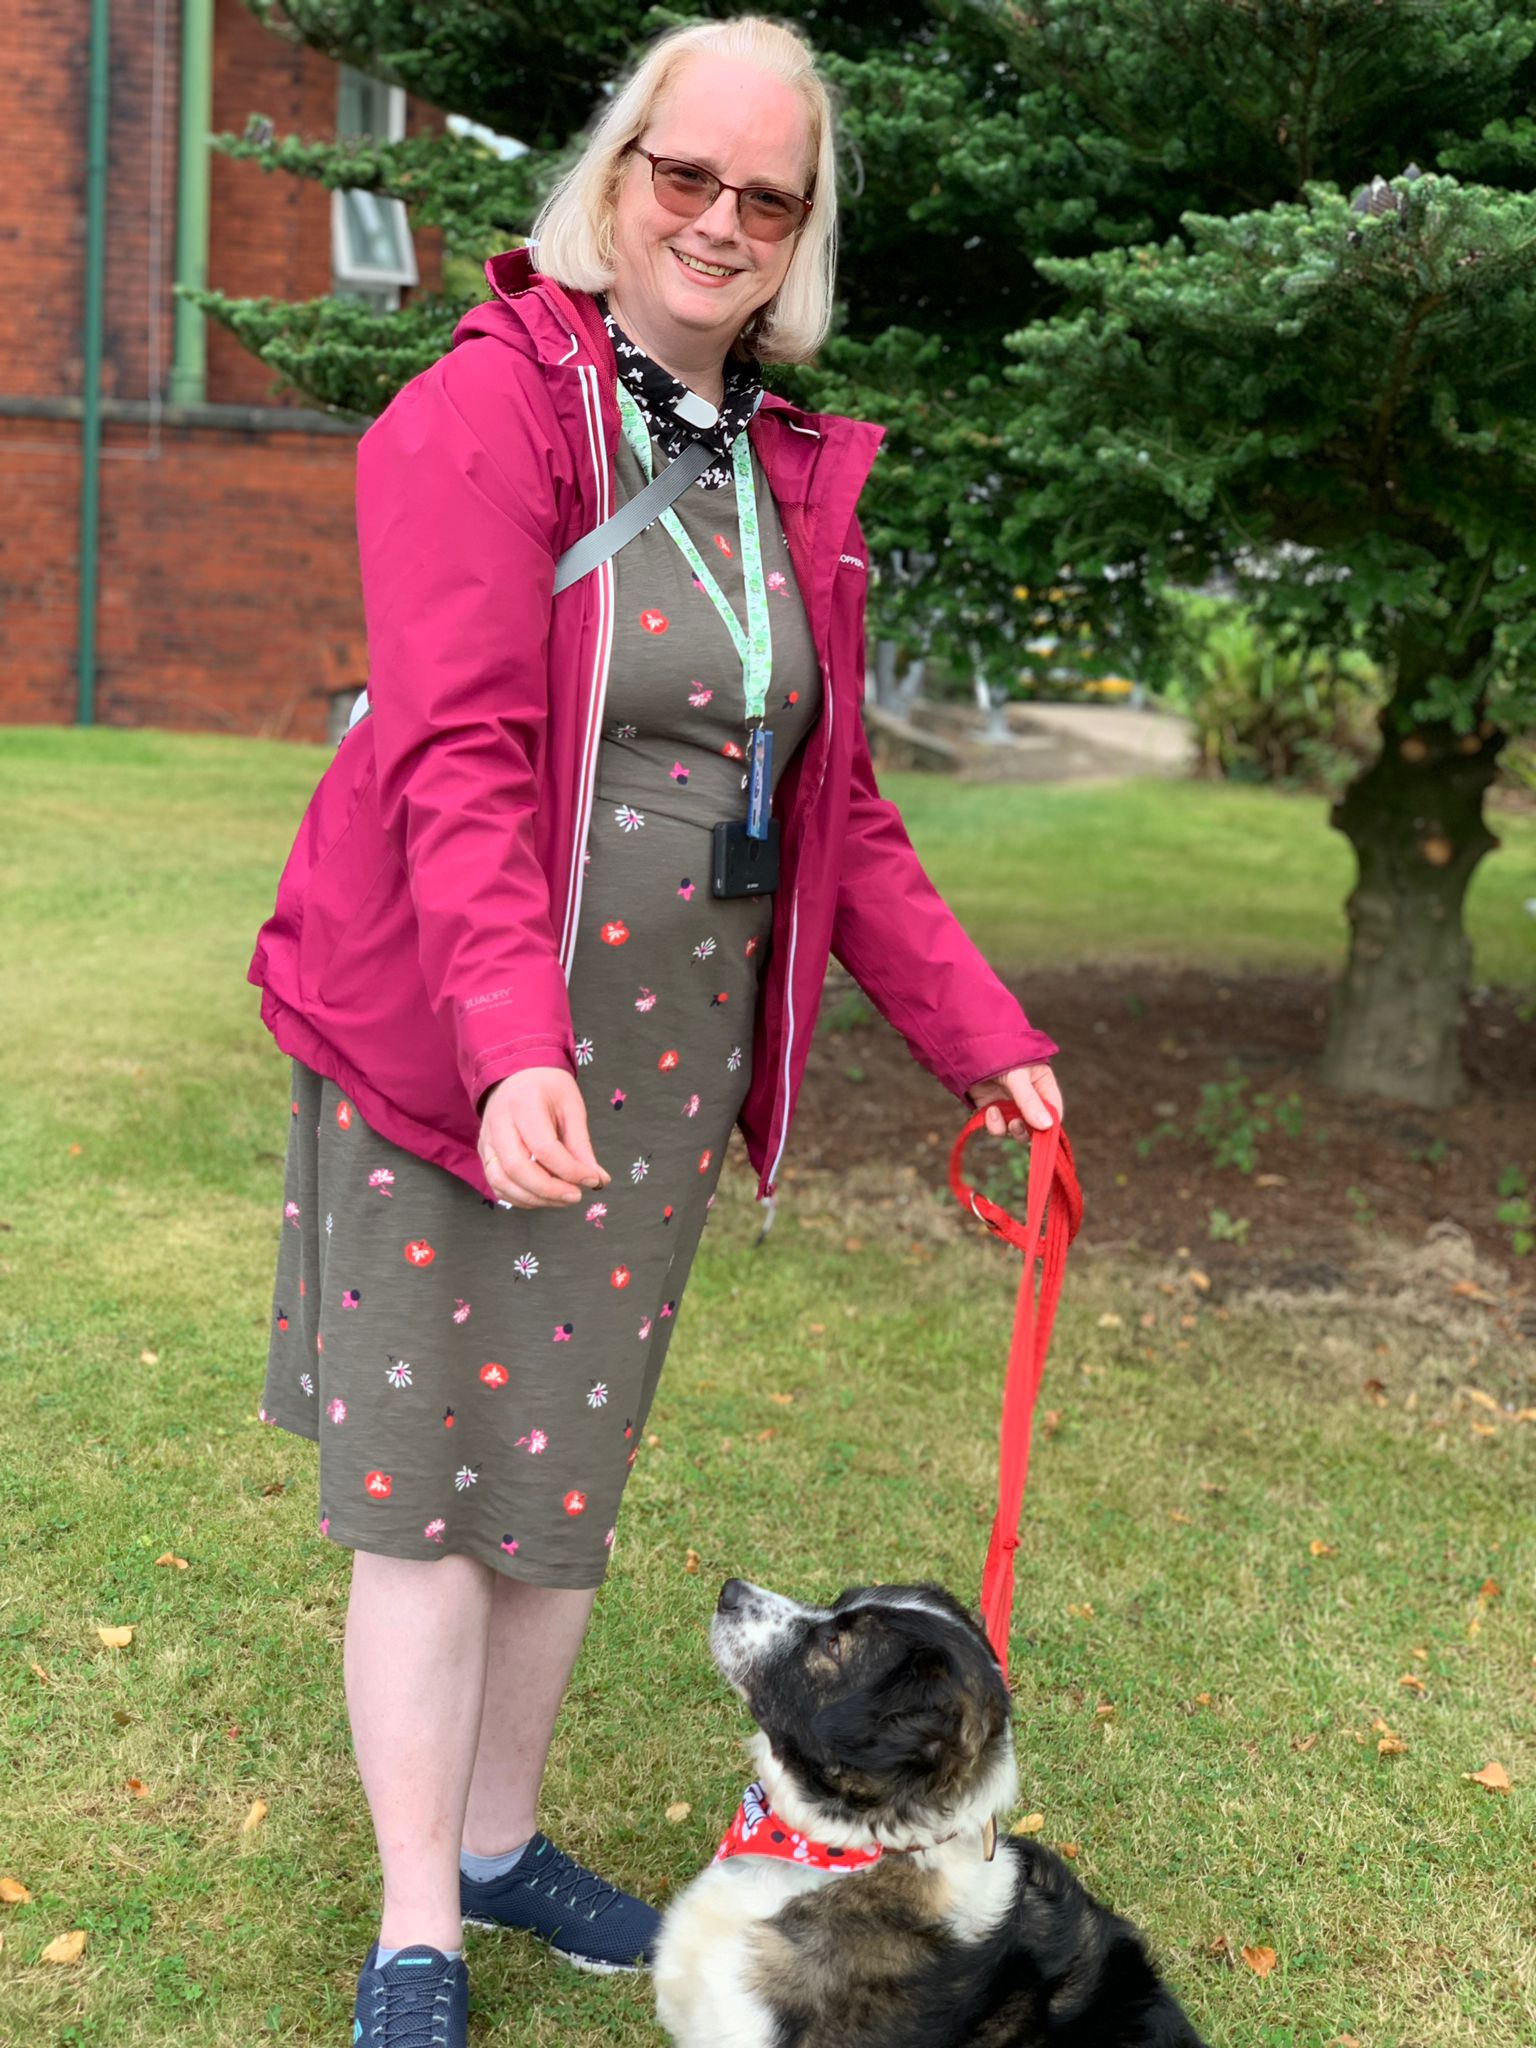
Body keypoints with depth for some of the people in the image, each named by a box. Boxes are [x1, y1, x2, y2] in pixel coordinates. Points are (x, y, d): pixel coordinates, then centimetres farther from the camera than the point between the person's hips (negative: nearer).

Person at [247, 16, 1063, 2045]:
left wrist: (982, 1034, 6)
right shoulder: (488, 412, -11)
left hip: (664, 1052, 6)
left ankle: (499, 1835, 35)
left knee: (569, 1464, 16)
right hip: (441, 1045, -6)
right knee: (429, 1482, 3)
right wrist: (509, 1042, -34)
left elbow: (838, 804, 12)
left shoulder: (794, 474, 10)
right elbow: (457, 754, -22)